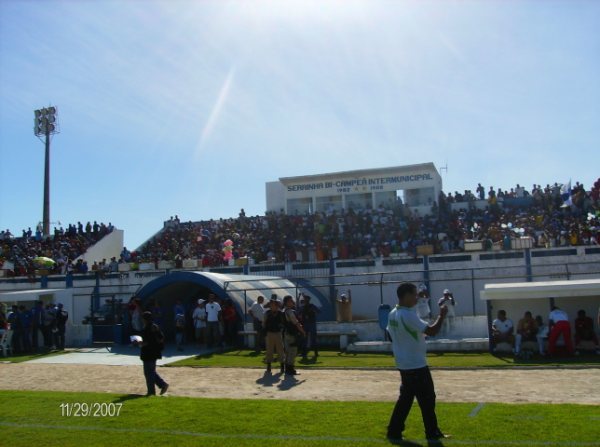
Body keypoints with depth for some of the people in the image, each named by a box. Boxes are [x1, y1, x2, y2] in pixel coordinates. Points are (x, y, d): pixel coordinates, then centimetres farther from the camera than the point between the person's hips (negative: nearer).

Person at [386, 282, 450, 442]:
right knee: (427, 398, 5)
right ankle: (432, 432, 17)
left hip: (404, 364, 9)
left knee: (406, 397, 14)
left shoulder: (392, 314, 7)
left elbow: (391, 336, 16)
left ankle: (394, 431, 14)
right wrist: (442, 315, -10)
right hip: (416, 365, -9)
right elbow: (432, 331, -22)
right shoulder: (408, 315, -22)